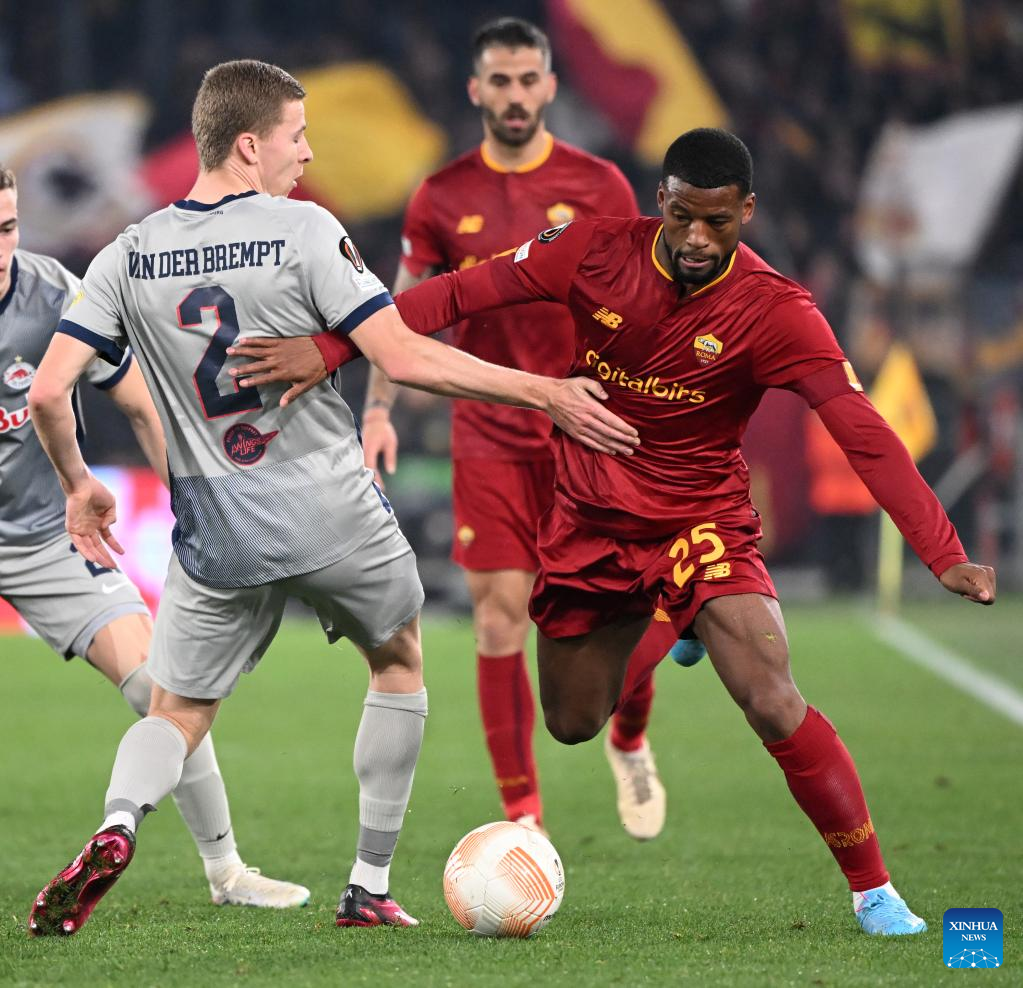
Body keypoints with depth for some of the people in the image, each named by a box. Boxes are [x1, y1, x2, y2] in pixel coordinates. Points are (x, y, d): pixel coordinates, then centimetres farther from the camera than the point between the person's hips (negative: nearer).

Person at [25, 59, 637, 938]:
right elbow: (403, 357, -17)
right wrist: (544, 393, -12)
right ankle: (370, 888, 23)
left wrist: (78, 486, 14)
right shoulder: (304, 231, -11)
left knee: (177, 712, 16)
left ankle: (118, 826, -18)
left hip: (218, 535, 2)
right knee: (400, 664, 24)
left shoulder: (128, 257, 0)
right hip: (334, 516, -2)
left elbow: (49, 391, -5)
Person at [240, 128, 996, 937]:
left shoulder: (774, 312, -20)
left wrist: (944, 553, -35)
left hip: (702, 525, -3)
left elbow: (864, 435, -26)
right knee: (572, 724, 15)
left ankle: (874, 891, -8)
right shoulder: (598, 254, -13)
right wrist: (327, 349, -14)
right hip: (589, 525, 3)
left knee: (773, 703, -23)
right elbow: (457, 294, -8)